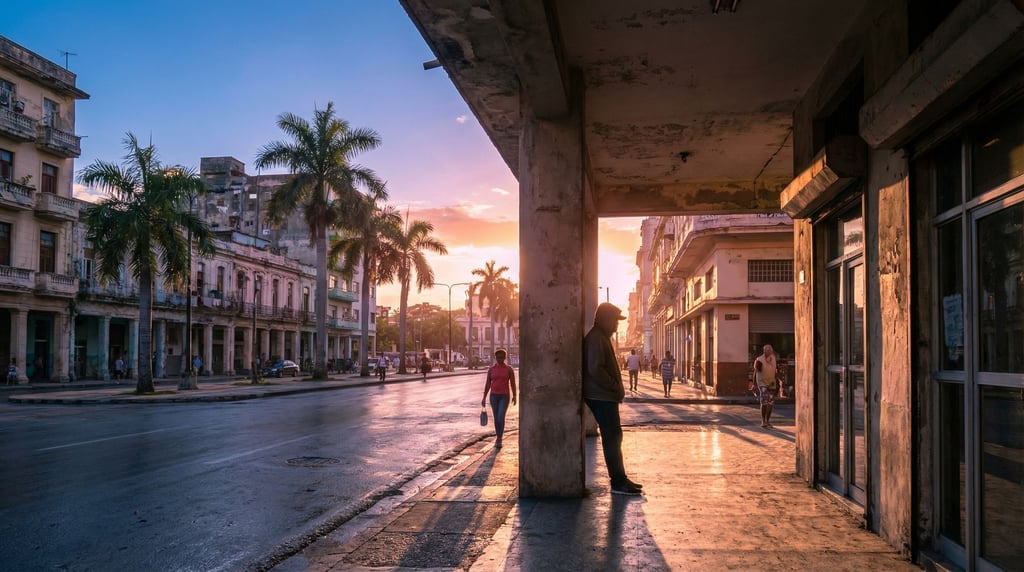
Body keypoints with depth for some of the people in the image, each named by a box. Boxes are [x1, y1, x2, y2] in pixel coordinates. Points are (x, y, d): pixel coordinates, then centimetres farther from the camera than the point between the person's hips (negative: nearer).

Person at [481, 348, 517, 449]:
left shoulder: (509, 369, -3)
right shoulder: (491, 369, 2)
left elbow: (513, 383, -1)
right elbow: (487, 383, 2)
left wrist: (514, 396, -5)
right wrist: (484, 397, -2)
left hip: (505, 396, -3)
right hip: (494, 396, 3)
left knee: (501, 417, -16)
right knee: (496, 418, 8)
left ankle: (499, 440, -10)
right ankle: (499, 438, 25)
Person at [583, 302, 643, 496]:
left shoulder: (601, 337, 18)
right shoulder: (596, 338, -15)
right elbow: (595, 369, -24)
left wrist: (616, 388, 14)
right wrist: (615, 387, -16)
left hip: (605, 396, 10)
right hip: (602, 397, -10)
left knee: (613, 437, 12)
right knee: (612, 438, -7)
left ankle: (619, 479, 17)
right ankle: (618, 482, -3)